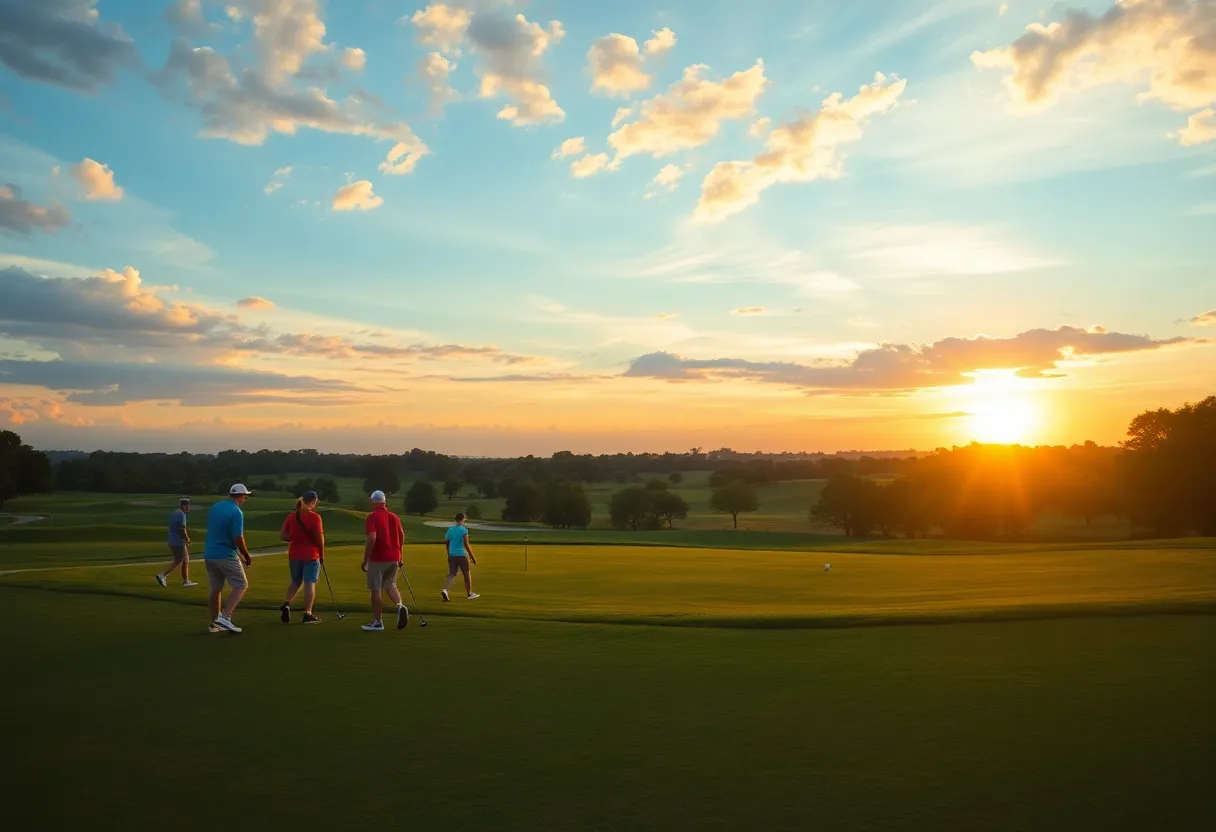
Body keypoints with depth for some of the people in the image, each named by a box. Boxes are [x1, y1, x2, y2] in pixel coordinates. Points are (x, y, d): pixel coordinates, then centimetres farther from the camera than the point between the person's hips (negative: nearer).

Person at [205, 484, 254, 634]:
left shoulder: (214, 507, 10)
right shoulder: (237, 512, -14)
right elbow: (238, 539, -18)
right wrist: (247, 556, -5)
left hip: (209, 554, 8)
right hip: (226, 555, -8)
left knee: (215, 589, 13)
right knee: (241, 585, 1)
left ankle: (214, 623, 18)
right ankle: (224, 617, -12)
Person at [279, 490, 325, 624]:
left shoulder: (291, 516, 2)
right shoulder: (314, 517, -13)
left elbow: (282, 535, 3)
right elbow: (320, 537, -13)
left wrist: (296, 538, 8)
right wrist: (322, 554, 0)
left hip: (294, 555, 5)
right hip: (311, 555, -5)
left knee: (296, 581, 21)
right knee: (310, 583, 2)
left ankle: (287, 604, 1)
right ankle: (308, 614, 3)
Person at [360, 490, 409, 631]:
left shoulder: (373, 517, -11)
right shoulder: (394, 516, 10)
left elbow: (372, 539, -21)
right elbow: (402, 536, 13)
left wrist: (365, 560, -14)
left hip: (378, 559, -6)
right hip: (394, 558, 6)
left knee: (376, 589, 4)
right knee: (390, 585, 16)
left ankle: (378, 622, 9)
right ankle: (400, 606, -12)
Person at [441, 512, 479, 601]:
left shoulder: (450, 530, 7)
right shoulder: (464, 530, -11)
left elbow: (446, 543, 14)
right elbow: (466, 545, -16)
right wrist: (472, 557, -10)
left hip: (452, 555, 5)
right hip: (461, 555, -5)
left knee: (452, 574, 2)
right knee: (467, 574, 11)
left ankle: (444, 590, -22)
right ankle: (470, 594, 22)